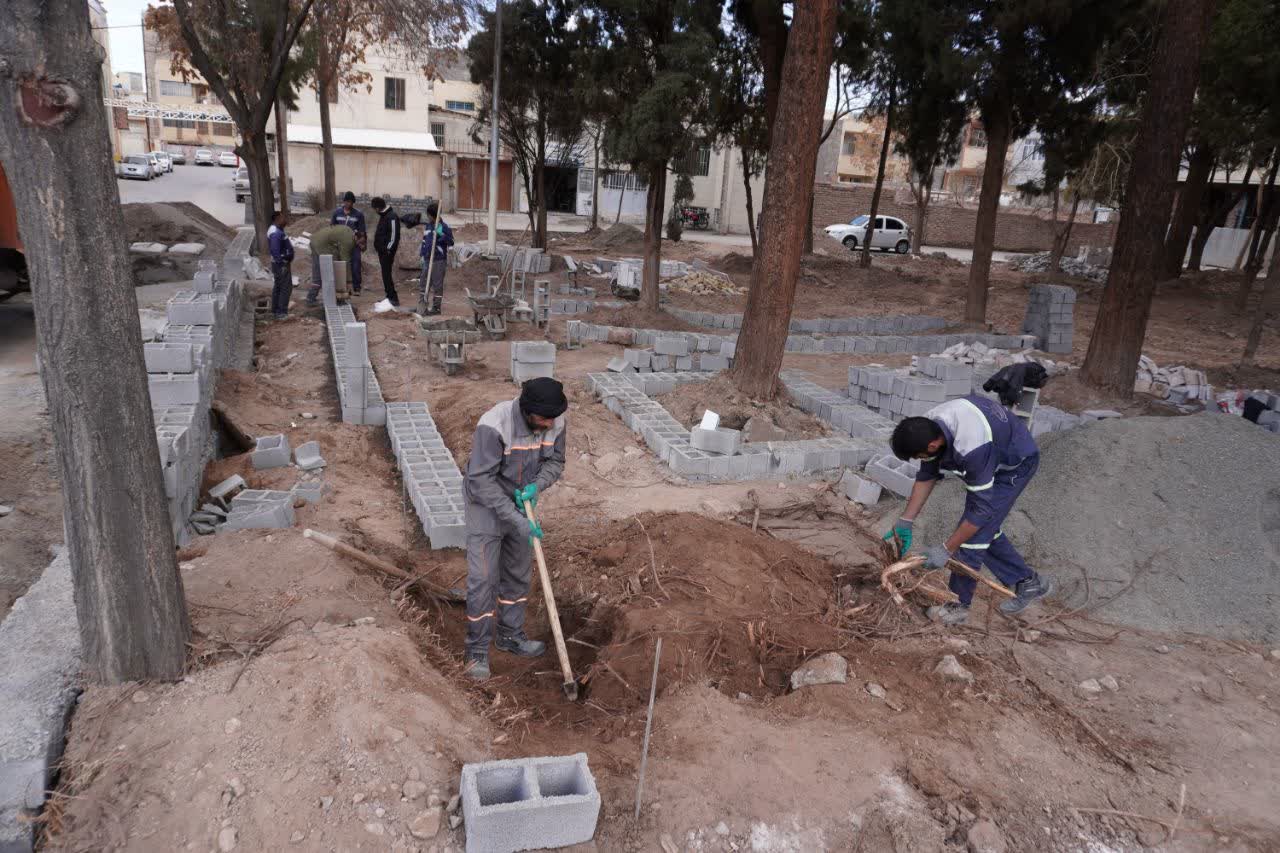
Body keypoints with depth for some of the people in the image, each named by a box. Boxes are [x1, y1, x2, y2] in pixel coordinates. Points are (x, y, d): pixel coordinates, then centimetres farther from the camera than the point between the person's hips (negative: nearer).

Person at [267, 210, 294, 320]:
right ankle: (281, 313, -5)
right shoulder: (276, 233, -22)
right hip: (281, 265, -11)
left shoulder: (277, 230, 12)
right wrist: (281, 264, -25)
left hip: (282, 263, 11)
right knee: (286, 288, -7)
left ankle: (275, 310, 28)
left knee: (278, 286, 18)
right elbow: (275, 251, -27)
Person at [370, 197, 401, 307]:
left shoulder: (392, 216, -16)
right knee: (385, 273, 12)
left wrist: (388, 249, -20)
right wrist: (377, 245, 18)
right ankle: (389, 296, 18)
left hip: (387, 251, -10)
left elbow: (394, 235, -21)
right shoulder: (383, 215, 16)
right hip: (382, 250, 10)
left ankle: (393, 298, -7)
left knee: (386, 274, -10)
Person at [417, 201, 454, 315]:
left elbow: (451, 242, -17)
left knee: (437, 285, 0)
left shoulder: (443, 227, -10)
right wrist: (422, 253, 22)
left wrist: (441, 234, -29)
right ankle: (422, 307, 19)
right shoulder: (428, 225, 12)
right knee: (423, 284, 11)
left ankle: (436, 307, 9)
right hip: (427, 260, 8)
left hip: (438, 261, -8)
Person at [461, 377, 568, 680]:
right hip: (487, 505, -6)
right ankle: (477, 650, 13)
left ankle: (511, 636, 35)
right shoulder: (494, 425, -33)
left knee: (518, 574, 17)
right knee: (483, 578, -4)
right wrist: (516, 520, -30)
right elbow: (481, 481, -30)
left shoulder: (555, 422, -16)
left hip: (521, 504, 6)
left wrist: (536, 486, -22)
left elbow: (555, 461, 0)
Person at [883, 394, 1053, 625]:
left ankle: (958, 604, 4)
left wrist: (946, 550, -28)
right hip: (994, 458, 8)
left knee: (976, 530, -10)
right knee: (984, 528, 13)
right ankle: (1028, 582, 29)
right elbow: (926, 476, -5)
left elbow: (983, 508, -35)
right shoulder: (927, 427, -20)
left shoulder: (972, 448, -43)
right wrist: (906, 521, -6)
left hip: (1016, 463, -8)